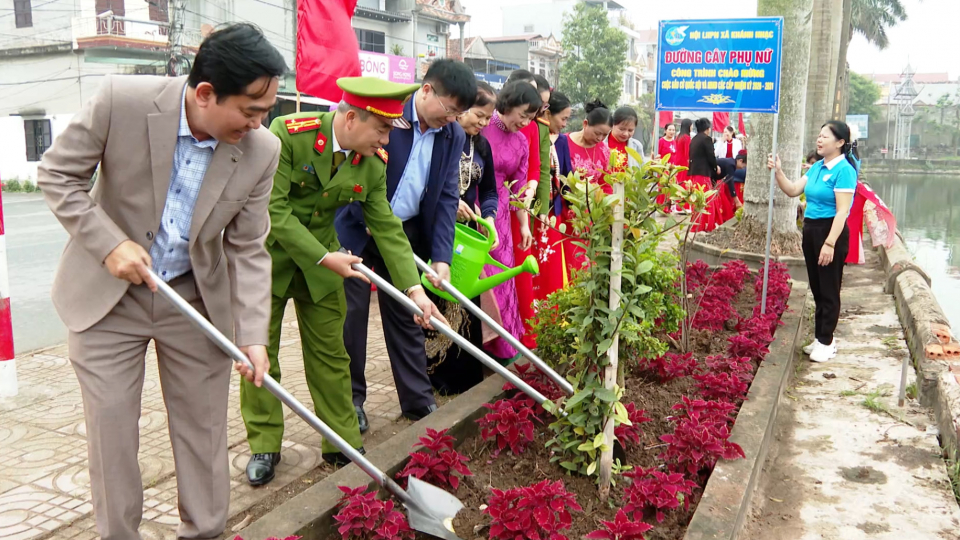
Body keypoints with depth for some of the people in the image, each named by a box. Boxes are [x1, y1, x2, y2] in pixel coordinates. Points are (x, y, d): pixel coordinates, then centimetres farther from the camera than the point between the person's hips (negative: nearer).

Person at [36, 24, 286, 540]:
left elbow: (248, 249, -8)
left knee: (203, 424, 8)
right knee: (110, 424, 6)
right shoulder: (121, 100, -21)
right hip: (106, 292, -1)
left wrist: (252, 334, -15)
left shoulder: (261, 151, -15)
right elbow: (56, 173, -8)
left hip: (197, 298, 2)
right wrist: (110, 244, -19)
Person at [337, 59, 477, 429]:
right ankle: (350, 399, 19)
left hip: (408, 233, 4)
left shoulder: (453, 135, -2)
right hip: (359, 229, -4)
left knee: (405, 314, 11)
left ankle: (419, 399, 21)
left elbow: (447, 196, -3)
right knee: (352, 312, 3)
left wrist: (441, 257, -12)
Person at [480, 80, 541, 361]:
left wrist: (524, 224, 15)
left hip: (498, 212, 5)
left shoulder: (521, 143, 8)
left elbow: (518, 187, 14)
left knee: (499, 272, 7)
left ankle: (498, 342, 19)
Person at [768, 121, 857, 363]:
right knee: (817, 288, 15)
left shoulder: (844, 170, -15)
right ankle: (821, 337, 26)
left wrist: (830, 243, -24)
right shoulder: (817, 167, 9)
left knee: (828, 290, 2)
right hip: (810, 229, 8)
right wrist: (778, 171, -4)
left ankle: (826, 342, 13)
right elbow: (793, 190, 11)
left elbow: (842, 211, -20)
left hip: (831, 231, -8)